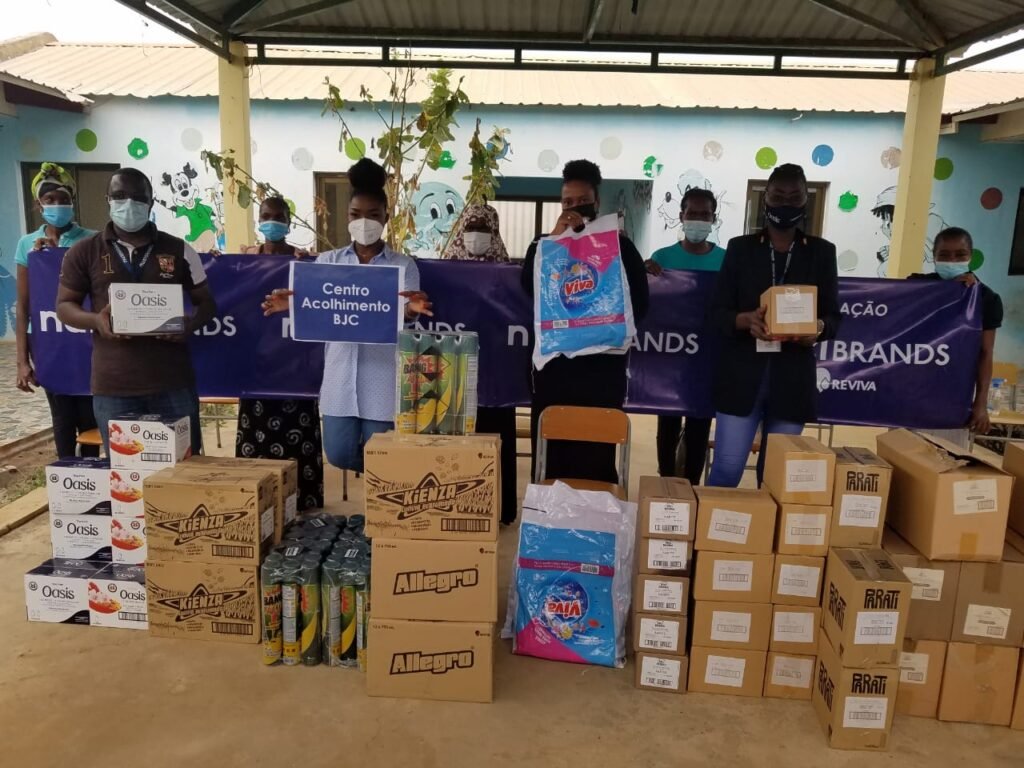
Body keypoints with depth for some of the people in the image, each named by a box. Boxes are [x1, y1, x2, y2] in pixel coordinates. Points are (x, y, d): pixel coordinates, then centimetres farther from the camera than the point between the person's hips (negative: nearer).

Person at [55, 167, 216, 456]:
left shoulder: (179, 250, 6)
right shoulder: (84, 252, 6)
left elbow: (206, 303, 10)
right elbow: (64, 306, 9)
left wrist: (190, 325, -12)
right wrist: (96, 320, -14)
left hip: (173, 382, 0)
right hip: (113, 386, 0)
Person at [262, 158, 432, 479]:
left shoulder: (403, 265, 2)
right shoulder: (328, 261, 9)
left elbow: (404, 317, -9)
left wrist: (412, 311, -34)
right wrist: (290, 305, -23)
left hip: (382, 376, -2)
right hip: (341, 373, 2)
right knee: (339, 455, 4)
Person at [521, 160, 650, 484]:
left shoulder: (620, 246, 7)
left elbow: (640, 303, 3)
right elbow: (529, 287, -7)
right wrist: (555, 239, -13)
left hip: (602, 366, -1)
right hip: (554, 364, 2)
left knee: (596, 460, -3)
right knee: (549, 459, 1)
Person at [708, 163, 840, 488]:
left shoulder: (822, 252, 9)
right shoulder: (740, 248, 5)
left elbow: (833, 316, 7)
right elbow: (718, 311, 1)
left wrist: (817, 328, -16)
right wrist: (745, 320, -20)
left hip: (793, 379, 1)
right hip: (742, 374, -1)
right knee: (726, 471, -3)